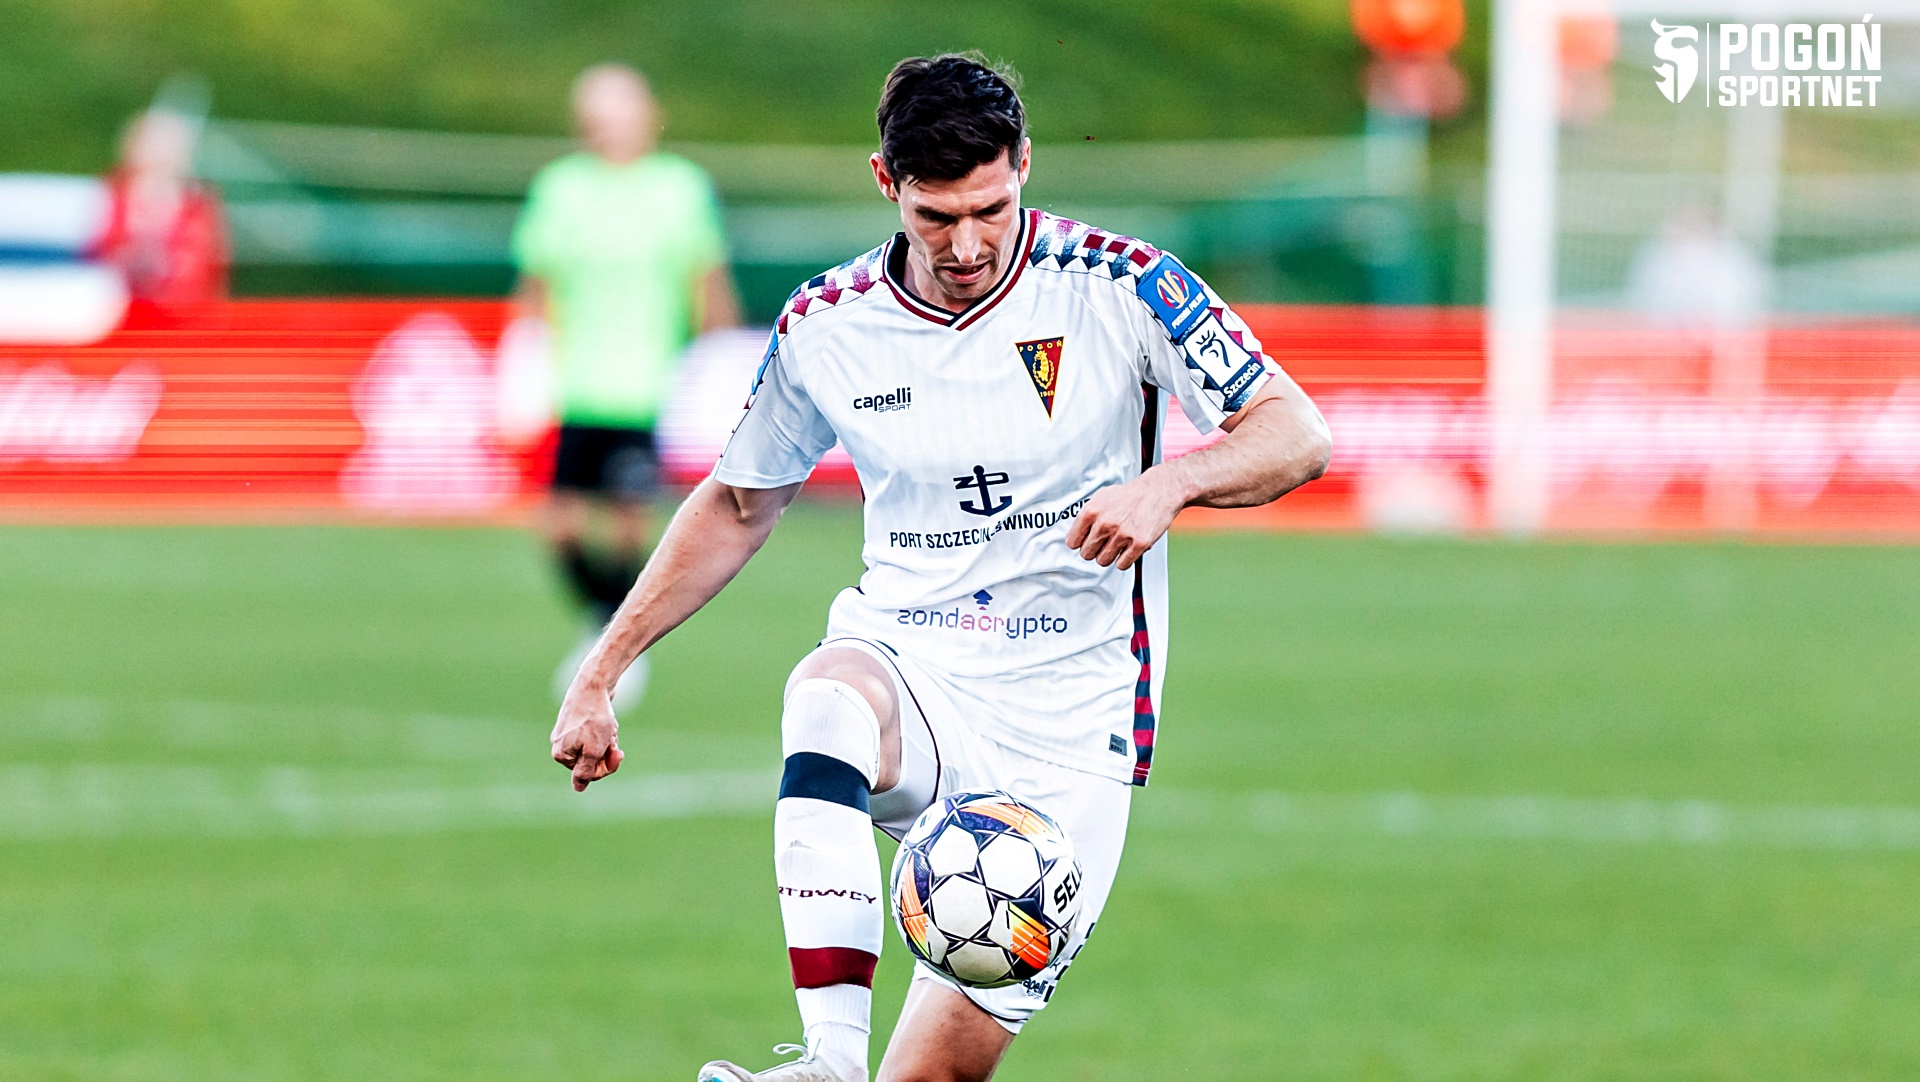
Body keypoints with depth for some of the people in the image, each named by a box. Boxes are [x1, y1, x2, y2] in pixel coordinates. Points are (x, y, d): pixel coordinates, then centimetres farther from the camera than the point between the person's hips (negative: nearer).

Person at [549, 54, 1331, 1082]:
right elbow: (736, 505, 17)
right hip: (907, 670, 1)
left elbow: (1299, 436, -8)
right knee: (827, 699, -38)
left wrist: (1171, 480, -28)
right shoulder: (827, 325, 1)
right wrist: (599, 674, 12)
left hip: (1067, 718, -1)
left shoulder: (1118, 287, -8)